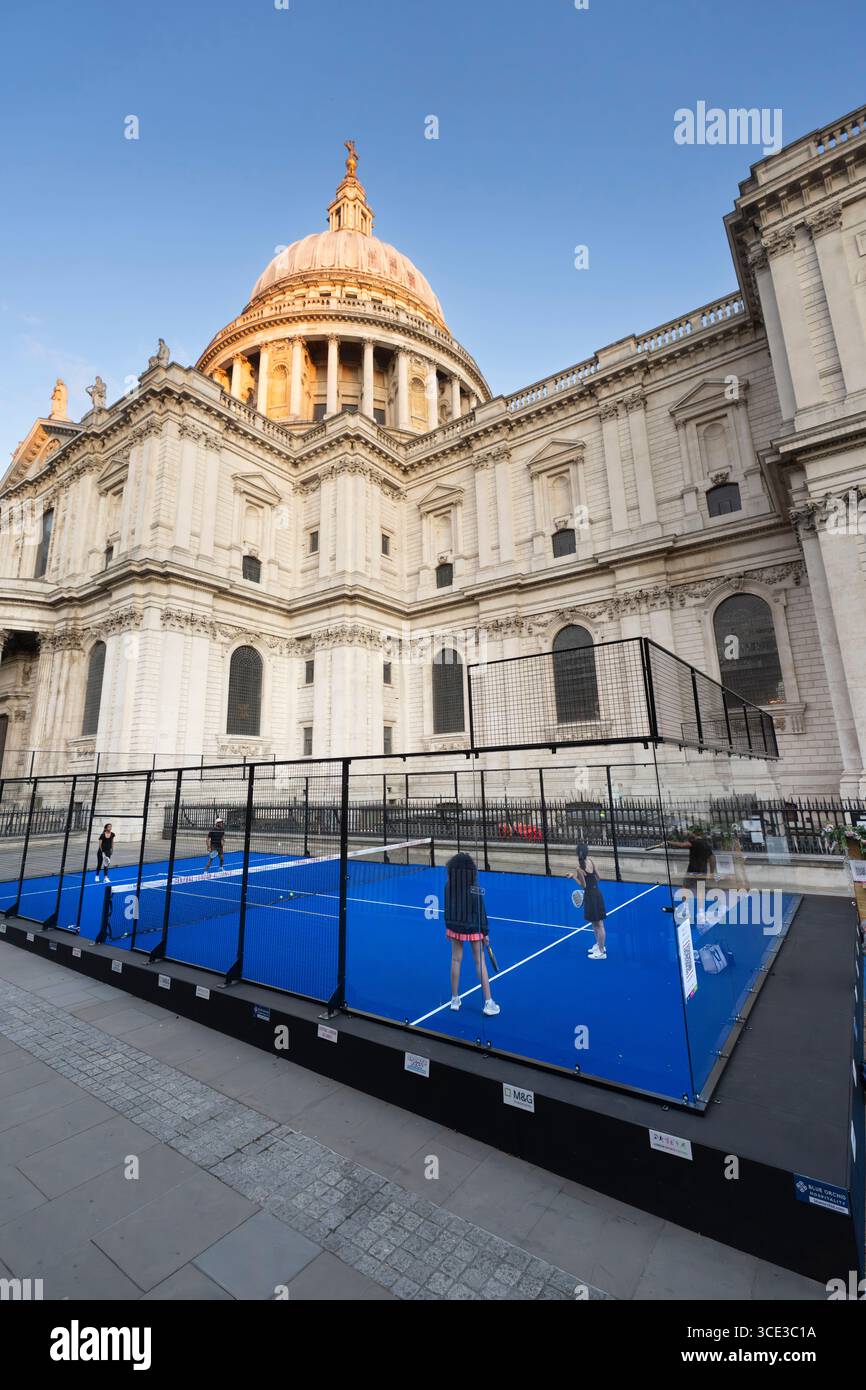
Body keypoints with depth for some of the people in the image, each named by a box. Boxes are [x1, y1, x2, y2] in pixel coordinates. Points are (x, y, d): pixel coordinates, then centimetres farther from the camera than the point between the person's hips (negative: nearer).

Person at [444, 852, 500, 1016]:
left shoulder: (449, 886, -11)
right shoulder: (475, 889, -20)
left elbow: (447, 909, -1)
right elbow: (481, 912, -14)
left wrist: (448, 927, 12)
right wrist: (485, 932, -3)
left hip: (455, 927, 3)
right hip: (473, 929, -3)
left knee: (456, 960, 15)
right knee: (480, 962, 8)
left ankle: (455, 999, 26)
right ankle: (488, 1002, 14)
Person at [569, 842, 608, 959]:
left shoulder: (579, 867, -23)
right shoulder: (591, 861, -3)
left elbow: (583, 885, -14)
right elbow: (598, 877, 7)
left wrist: (573, 876, -3)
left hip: (591, 895, -8)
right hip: (596, 892, 8)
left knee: (598, 924, 3)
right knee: (594, 923, 23)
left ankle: (602, 952, 15)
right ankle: (599, 945, 38)